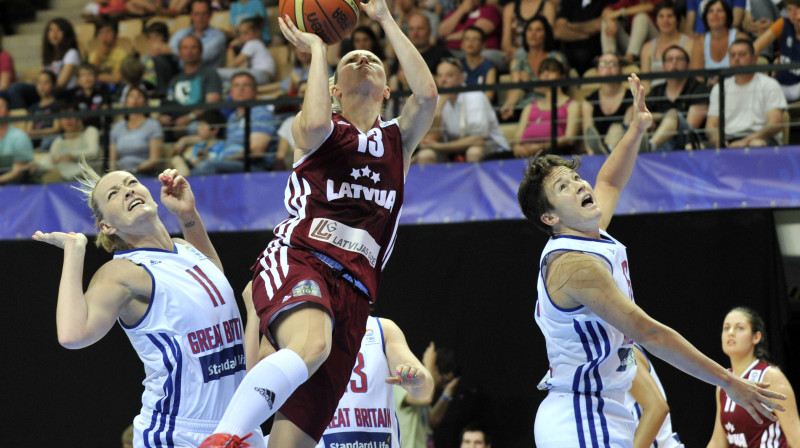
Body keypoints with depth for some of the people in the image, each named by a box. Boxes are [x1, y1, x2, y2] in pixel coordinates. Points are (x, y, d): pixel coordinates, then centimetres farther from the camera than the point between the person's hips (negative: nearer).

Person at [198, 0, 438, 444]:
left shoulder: (398, 139, 26)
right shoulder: (324, 129, 18)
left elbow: (426, 93, 4)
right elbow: (314, 127, -10)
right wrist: (317, 48, 4)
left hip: (352, 290, 3)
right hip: (298, 260, -3)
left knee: (296, 436, -6)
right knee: (311, 344, -40)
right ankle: (222, 439, -41)